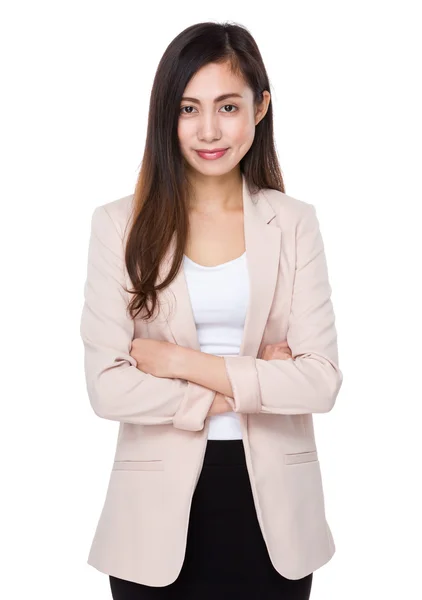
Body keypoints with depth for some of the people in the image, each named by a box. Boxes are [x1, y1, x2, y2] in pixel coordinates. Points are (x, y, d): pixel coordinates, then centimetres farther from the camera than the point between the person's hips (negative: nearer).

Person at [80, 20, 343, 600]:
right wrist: (251, 384, -14)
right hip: (160, 508, -1)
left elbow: (323, 380, -8)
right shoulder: (120, 224, -4)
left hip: (274, 505, 1)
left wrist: (183, 362, -15)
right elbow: (106, 386, -11)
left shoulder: (294, 222, -1)